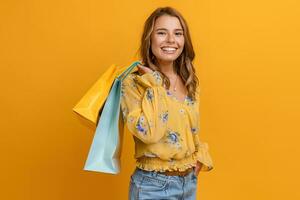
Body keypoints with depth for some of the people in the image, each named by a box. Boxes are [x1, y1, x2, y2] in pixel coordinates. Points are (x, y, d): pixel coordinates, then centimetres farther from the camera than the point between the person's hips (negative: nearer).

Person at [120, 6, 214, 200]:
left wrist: (200, 156, 0)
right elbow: (148, 132, -26)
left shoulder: (190, 83, 4)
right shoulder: (134, 82, -13)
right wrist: (154, 83, -21)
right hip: (153, 184, -5)